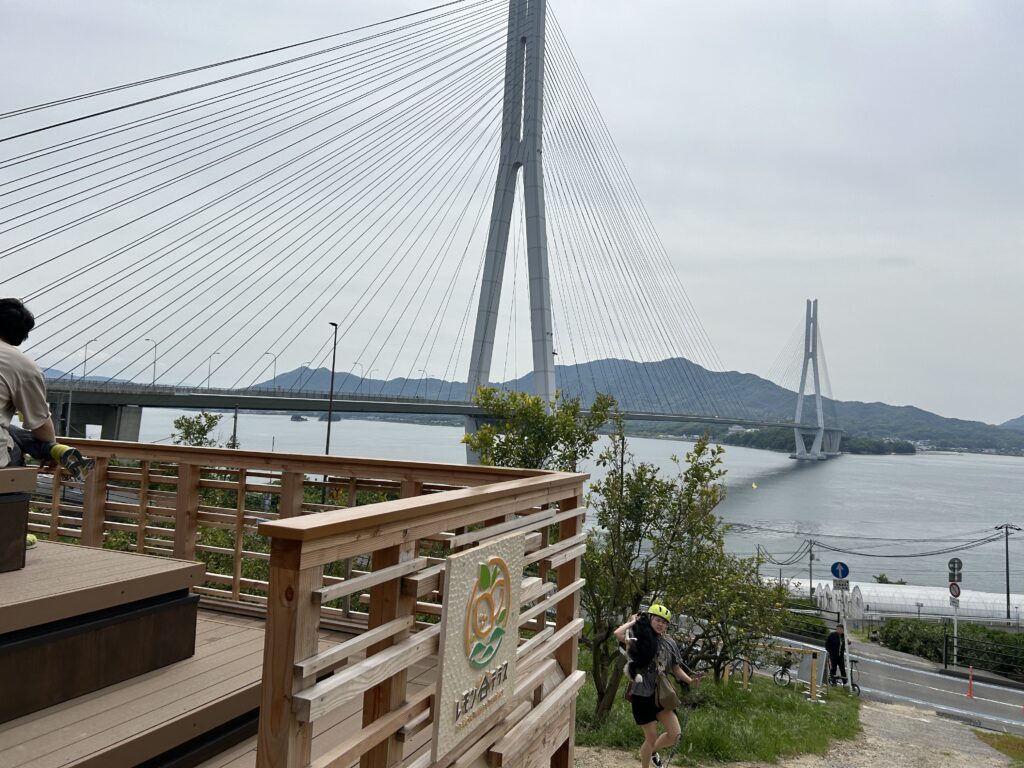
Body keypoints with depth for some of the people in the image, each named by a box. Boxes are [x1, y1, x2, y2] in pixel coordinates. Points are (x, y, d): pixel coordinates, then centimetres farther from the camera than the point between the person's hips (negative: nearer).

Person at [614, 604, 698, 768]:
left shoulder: (670, 643, 5)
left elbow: (676, 669, 10)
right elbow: (618, 634, -27)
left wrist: (690, 681, -8)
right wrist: (633, 622, -12)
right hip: (642, 695, -5)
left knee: (675, 735, 0)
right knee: (651, 738, 2)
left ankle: (652, 751, 30)